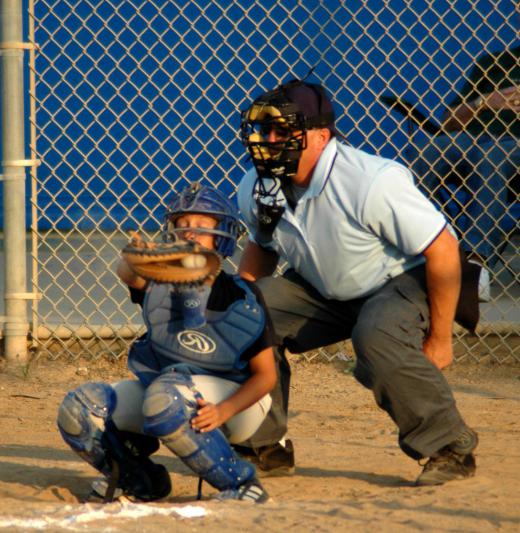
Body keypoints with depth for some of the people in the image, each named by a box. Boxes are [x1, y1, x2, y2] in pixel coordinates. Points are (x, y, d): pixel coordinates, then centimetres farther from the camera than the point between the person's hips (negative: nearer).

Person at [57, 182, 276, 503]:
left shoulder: (243, 299, -14)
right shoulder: (162, 281, -8)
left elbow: (266, 375, -12)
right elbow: (127, 274, -32)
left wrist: (224, 411, -29)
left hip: (234, 396, -4)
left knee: (165, 398, -37)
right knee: (78, 411, -13)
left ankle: (242, 485, -23)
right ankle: (141, 481, 12)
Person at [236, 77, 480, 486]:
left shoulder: (372, 182, -32)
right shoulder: (256, 189, -11)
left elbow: (443, 251, -27)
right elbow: (261, 248, 12)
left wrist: (439, 340, -22)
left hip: (403, 281, -6)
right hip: (322, 291, 7)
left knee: (378, 336, -37)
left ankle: (451, 448, -20)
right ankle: (264, 445, 4)